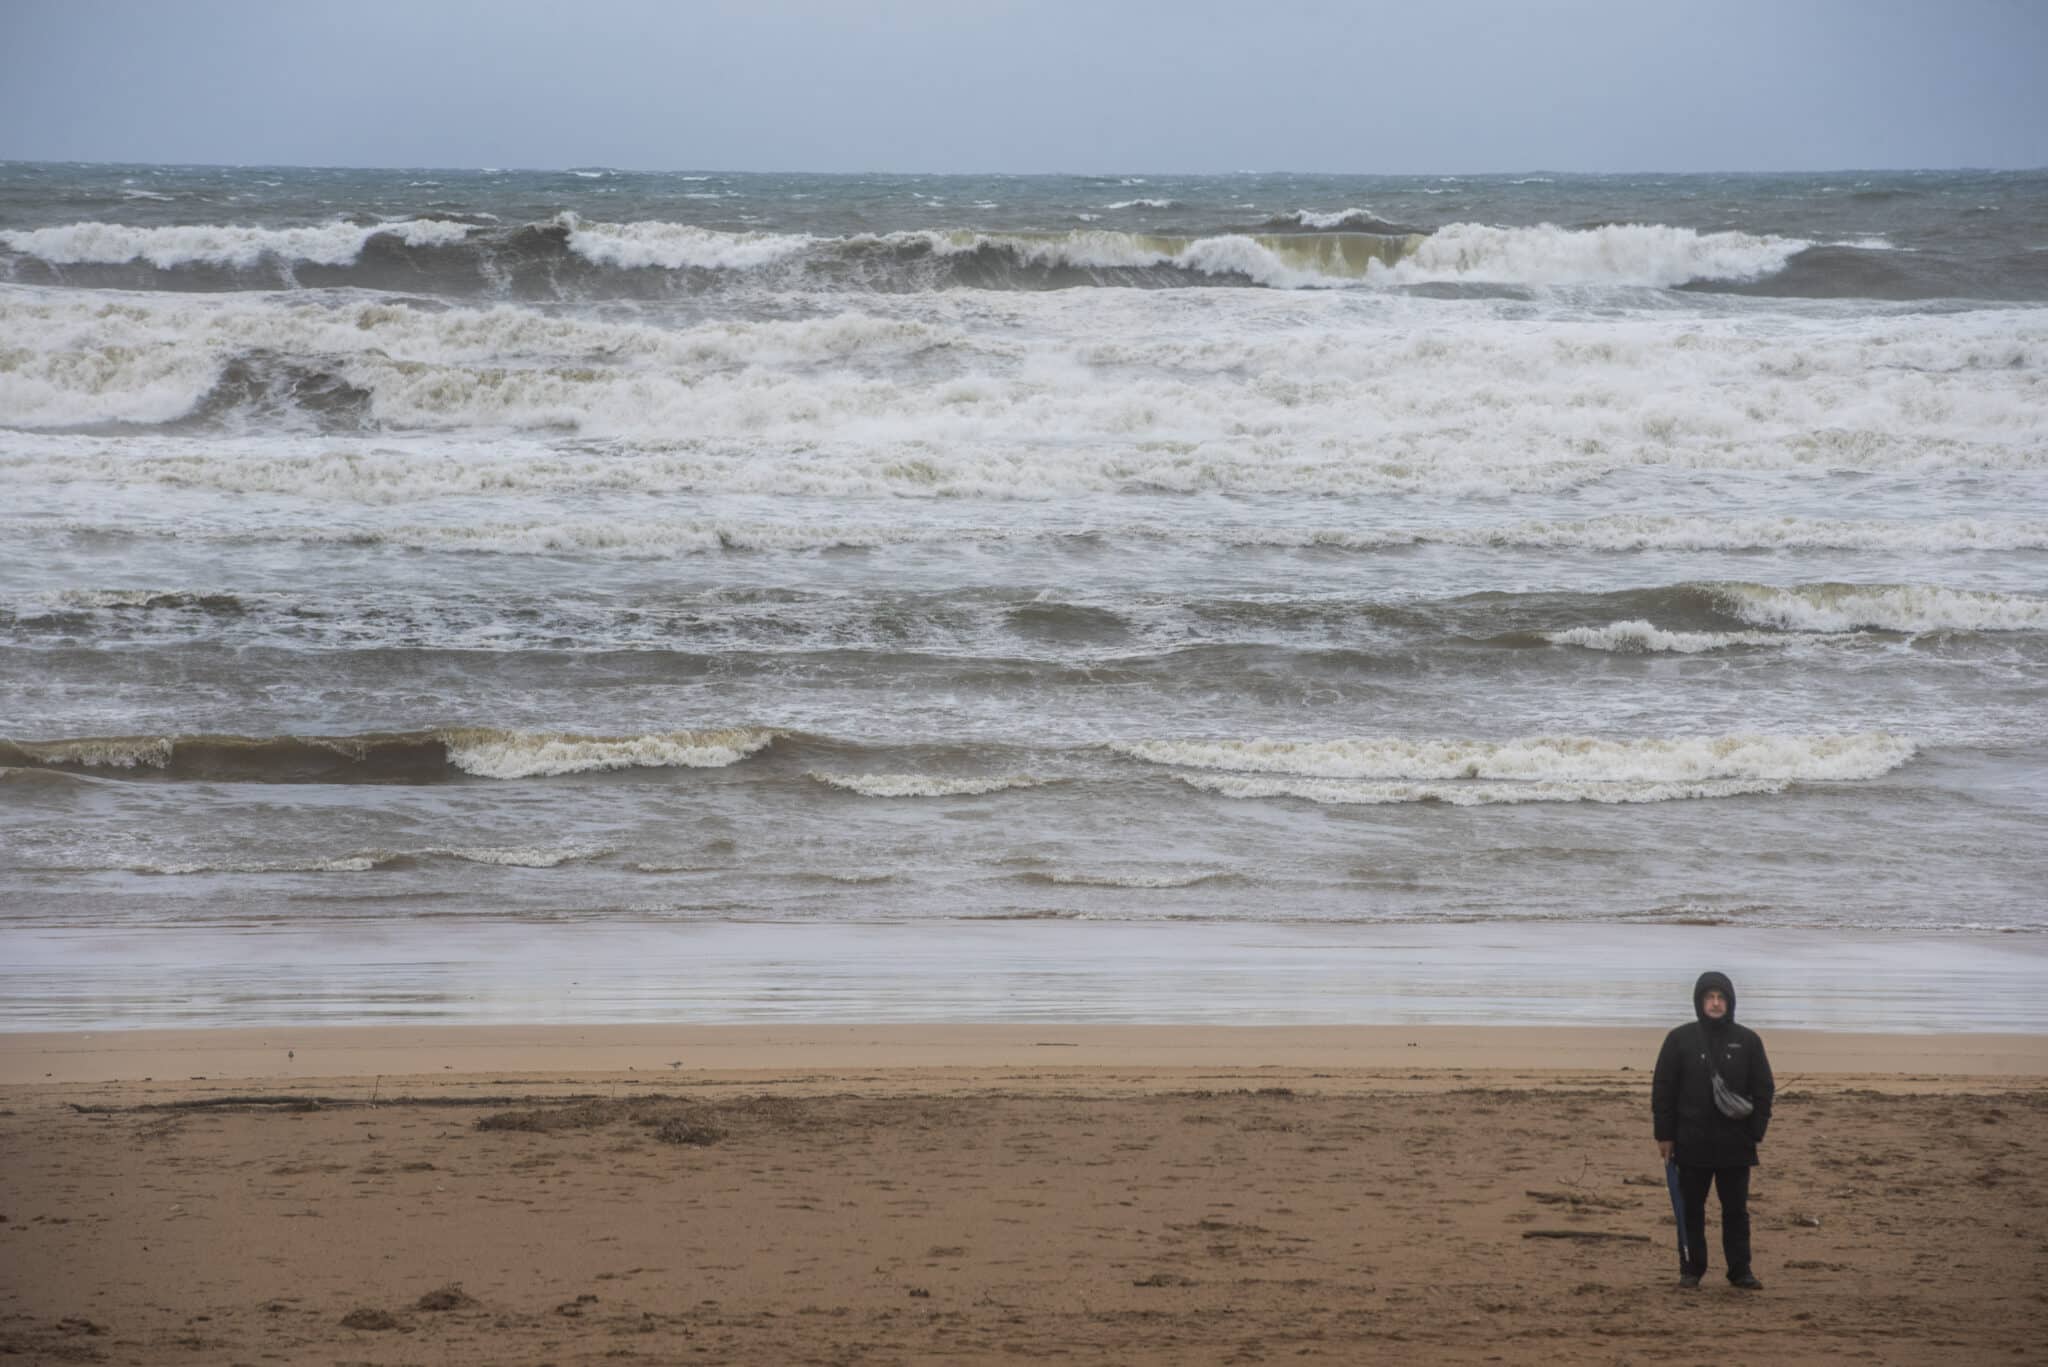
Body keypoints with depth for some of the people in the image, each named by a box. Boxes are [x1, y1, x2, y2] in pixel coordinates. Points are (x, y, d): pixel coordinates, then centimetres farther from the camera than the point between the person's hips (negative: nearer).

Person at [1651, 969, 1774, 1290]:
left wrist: (1756, 1132, -2)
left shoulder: (1747, 1041, 3)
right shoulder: (1680, 1039, 0)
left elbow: (1763, 1090, 6)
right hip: (1692, 1142, 0)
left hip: (1735, 1144, 0)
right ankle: (1692, 1268, 14)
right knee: (1691, 1209, 5)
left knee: (1736, 1209, 4)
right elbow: (1662, 1090, 1)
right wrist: (1665, 1135, -3)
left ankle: (1740, 1270, 10)